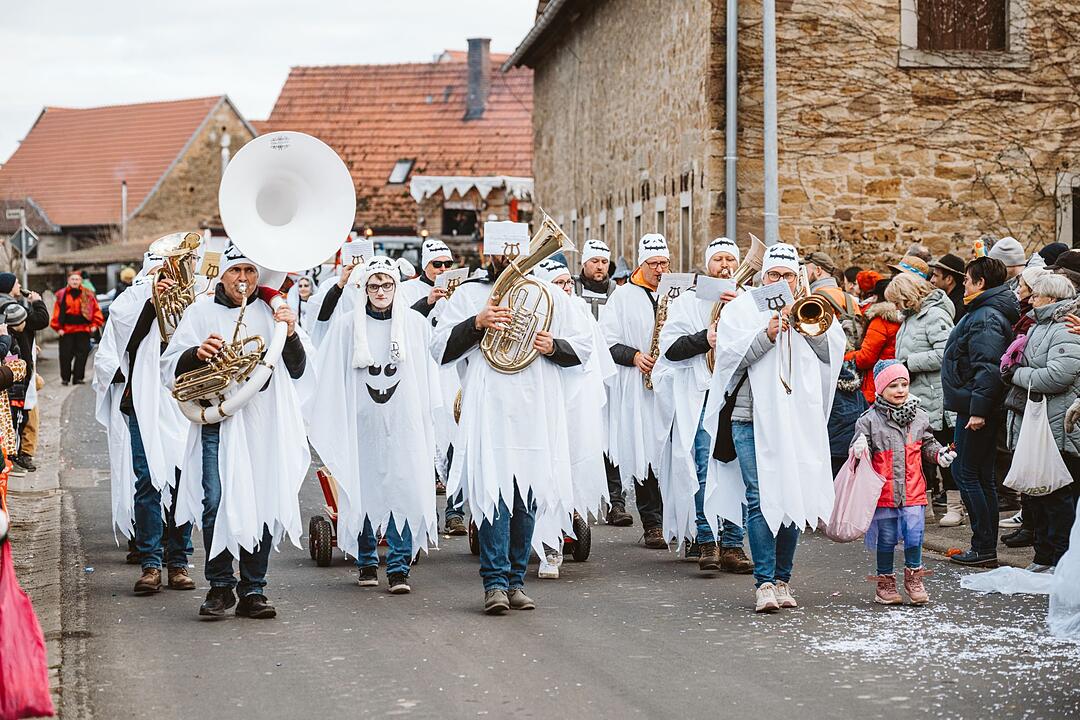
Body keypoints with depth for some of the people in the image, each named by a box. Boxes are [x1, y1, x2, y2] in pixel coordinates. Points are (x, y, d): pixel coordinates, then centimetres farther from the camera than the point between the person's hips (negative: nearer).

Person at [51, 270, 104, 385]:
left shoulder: (88, 295, 5)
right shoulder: (62, 295, 4)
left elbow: (96, 310, 9)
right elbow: (57, 312, 4)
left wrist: (95, 324, 1)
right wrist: (58, 327, -3)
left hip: (83, 329, 0)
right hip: (66, 330, 0)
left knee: (82, 354, 0)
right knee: (66, 355, 0)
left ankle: (78, 378, 7)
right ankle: (65, 378, 11)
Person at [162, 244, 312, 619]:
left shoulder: (272, 311, 13)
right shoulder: (202, 310, 10)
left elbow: (299, 372, 11)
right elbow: (170, 368, 6)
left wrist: (290, 335, -6)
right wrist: (197, 353, -13)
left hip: (264, 422, 1)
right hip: (217, 418, -1)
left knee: (262, 504, 0)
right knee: (216, 502, -9)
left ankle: (253, 590, 8)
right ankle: (220, 586, 4)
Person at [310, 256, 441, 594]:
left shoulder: (416, 324, 4)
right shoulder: (348, 325, 3)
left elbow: (429, 375, 8)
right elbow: (330, 377, 5)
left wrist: (432, 419, 5)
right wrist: (328, 425, 1)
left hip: (403, 423, -1)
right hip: (362, 423, 1)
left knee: (404, 489, -7)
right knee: (362, 491, 5)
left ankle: (399, 566, -3)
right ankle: (366, 561, 18)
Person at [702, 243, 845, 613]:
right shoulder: (741, 308, 8)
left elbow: (833, 350, 5)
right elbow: (730, 354, -5)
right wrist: (767, 333, -15)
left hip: (798, 419, 3)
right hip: (752, 418, -3)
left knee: (793, 498, 4)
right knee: (760, 498, -10)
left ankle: (782, 579, 14)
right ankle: (764, 582, -8)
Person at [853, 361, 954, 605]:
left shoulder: (919, 416, 7)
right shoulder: (870, 420, -4)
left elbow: (927, 444, 18)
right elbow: (862, 453, -3)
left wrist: (940, 454, -1)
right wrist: (860, 446, -25)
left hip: (913, 491, 2)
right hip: (884, 491, -2)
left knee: (914, 536, -3)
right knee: (886, 539, 7)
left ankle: (913, 578, 16)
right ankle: (885, 582, 22)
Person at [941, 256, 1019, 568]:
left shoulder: (987, 317, -17)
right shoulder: (986, 312, 17)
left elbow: (987, 367, -25)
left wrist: (978, 408, -27)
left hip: (976, 409, -11)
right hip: (976, 407, 11)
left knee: (966, 474, -6)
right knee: (981, 477, 13)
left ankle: (984, 547, -5)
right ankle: (986, 547, 17)